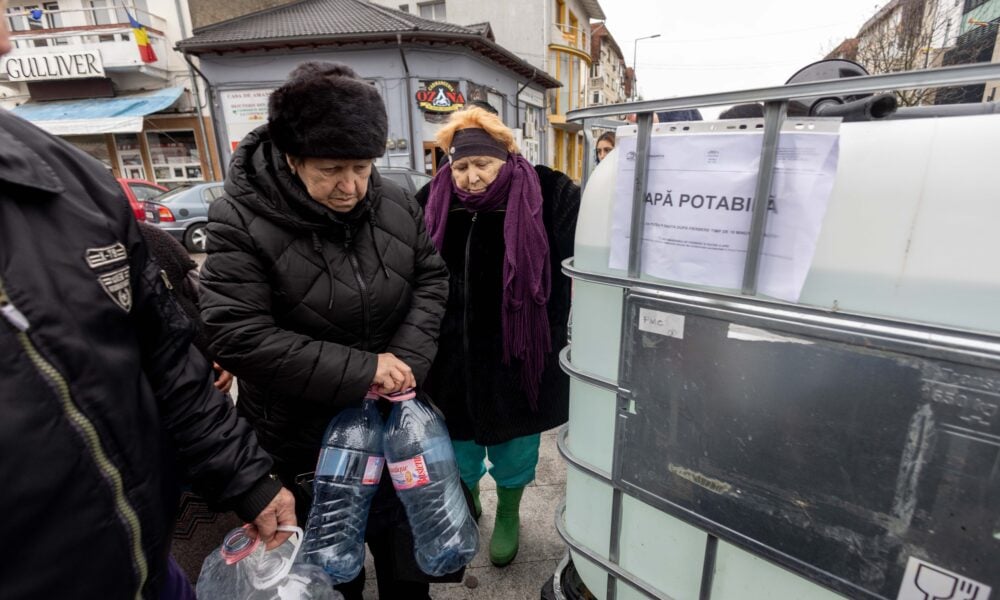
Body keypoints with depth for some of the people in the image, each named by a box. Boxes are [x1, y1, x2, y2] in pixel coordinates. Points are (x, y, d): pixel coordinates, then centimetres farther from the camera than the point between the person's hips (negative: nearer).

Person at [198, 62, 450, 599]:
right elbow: (236, 335, -24)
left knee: (404, 552, 25)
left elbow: (431, 281, 0)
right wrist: (360, 371, -26)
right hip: (302, 434, -3)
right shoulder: (241, 222, -19)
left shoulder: (396, 205, -7)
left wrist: (406, 357, -16)